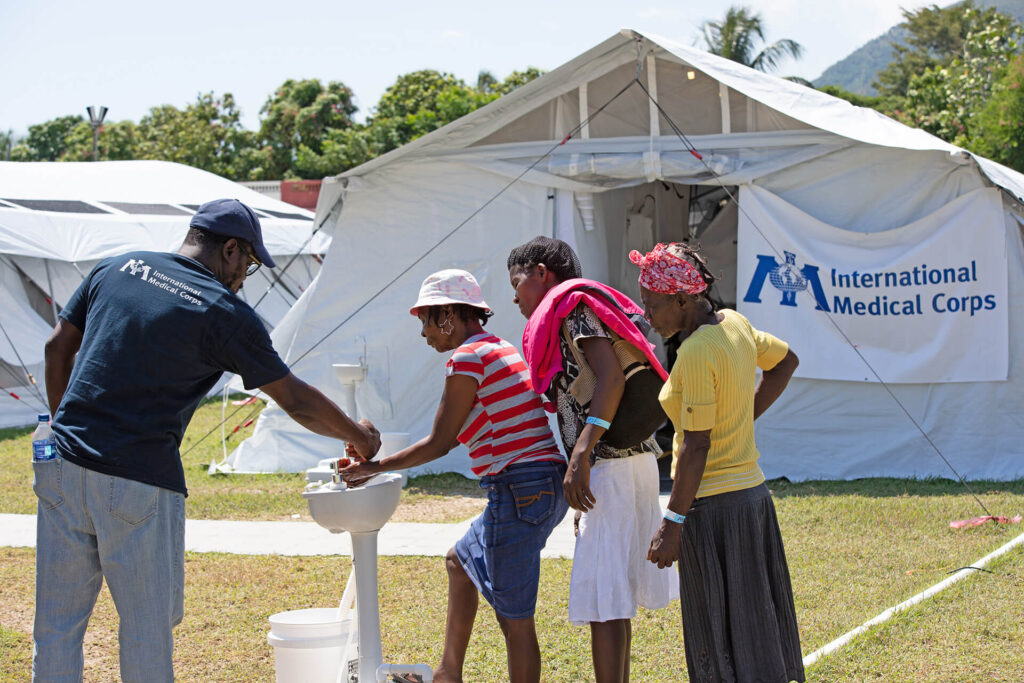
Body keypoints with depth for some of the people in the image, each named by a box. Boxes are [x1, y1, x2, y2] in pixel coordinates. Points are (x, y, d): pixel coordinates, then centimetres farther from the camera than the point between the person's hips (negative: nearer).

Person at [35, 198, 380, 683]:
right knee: (148, 624, 6)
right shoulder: (224, 312, -4)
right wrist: (356, 435, 18)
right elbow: (295, 399, 2)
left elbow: (58, 347, 15)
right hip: (140, 480, -5)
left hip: (64, 463, 6)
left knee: (57, 621, 10)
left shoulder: (117, 268, 11)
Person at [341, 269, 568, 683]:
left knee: (515, 617, -5)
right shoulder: (500, 350, 18)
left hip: (519, 490, -11)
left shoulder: (466, 358, -10)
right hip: (550, 484, 11)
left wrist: (375, 467, 2)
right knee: (461, 561, 28)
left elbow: (439, 443, -8)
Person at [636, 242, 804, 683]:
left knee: (723, 644, -1)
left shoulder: (696, 353, -19)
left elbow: (696, 447, -20)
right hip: (752, 492, 9)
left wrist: (672, 523, -17)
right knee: (757, 629, 15)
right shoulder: (733, 324, 5)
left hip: (714, 506, -9)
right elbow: (785, 361, 24)